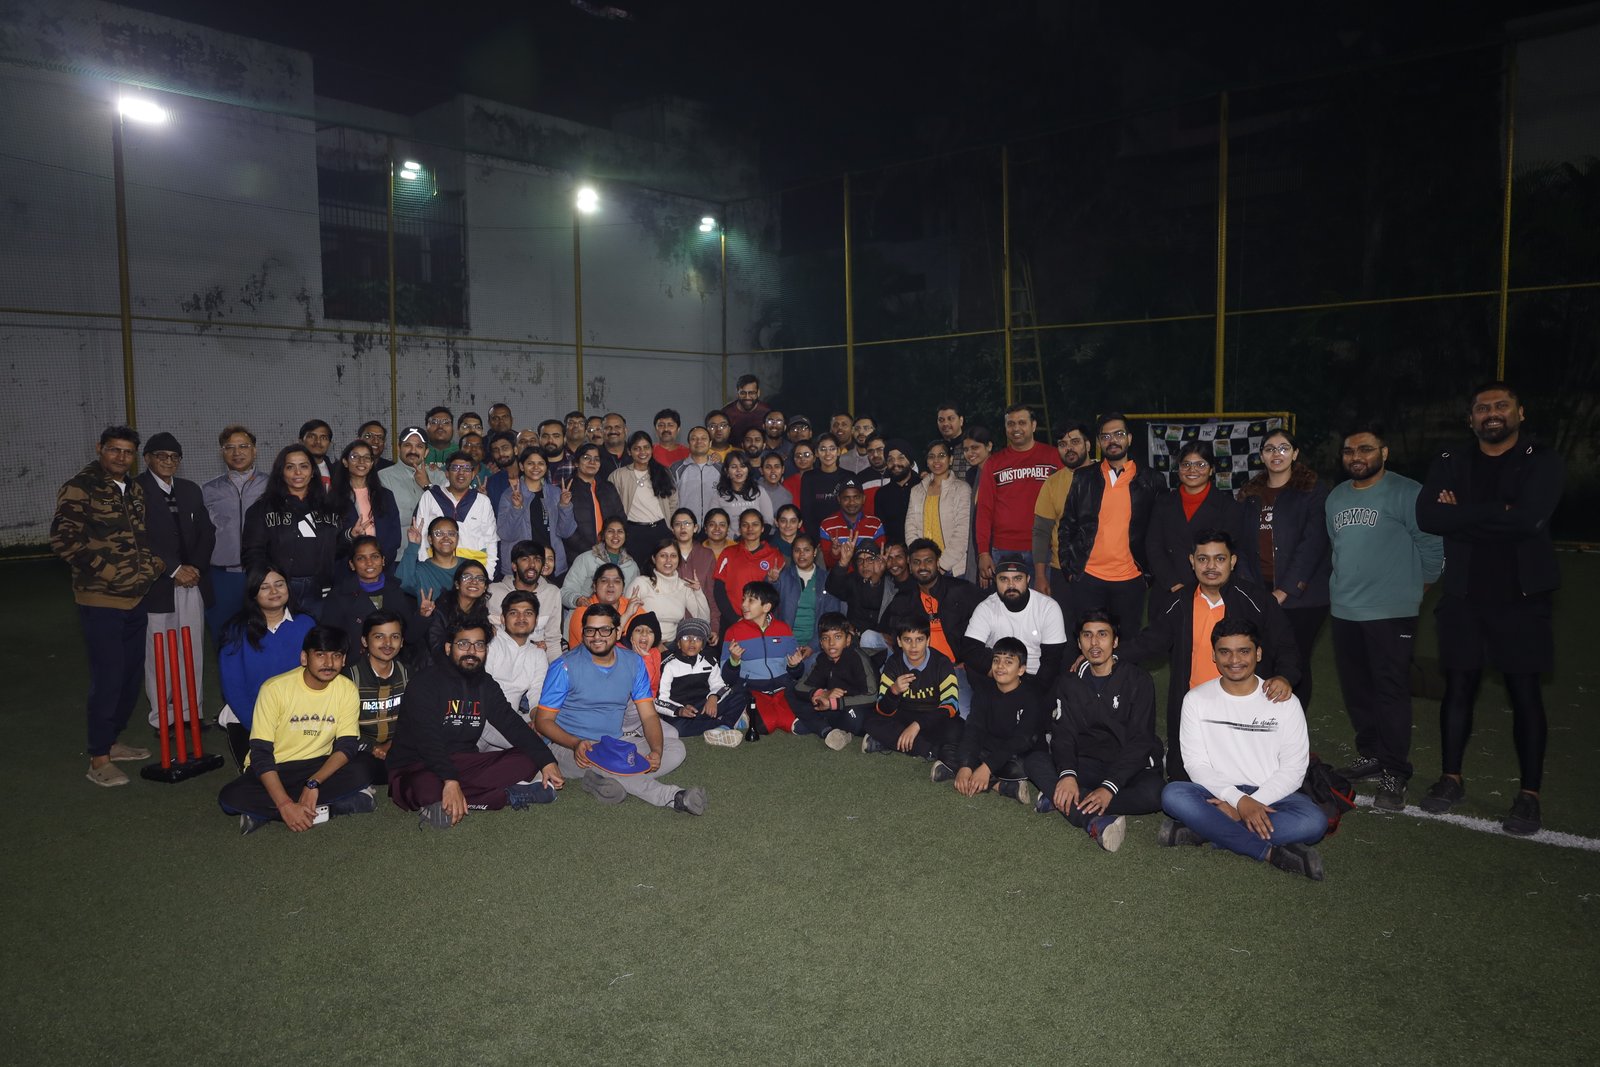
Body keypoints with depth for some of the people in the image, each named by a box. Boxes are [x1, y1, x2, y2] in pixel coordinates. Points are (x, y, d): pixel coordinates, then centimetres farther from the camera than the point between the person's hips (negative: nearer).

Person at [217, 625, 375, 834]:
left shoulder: (347, 689, -10)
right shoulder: (275, 688, -19)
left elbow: (346, 746, -11)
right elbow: (260, 753, -21)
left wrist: (313, 783, -29)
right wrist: (286, 805, -33)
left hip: (317, 766, 2)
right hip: (273, 769, -1)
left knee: (358, 775, -29)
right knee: (230, 798, -31)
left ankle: (264, 813, -18)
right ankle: (330, 806, -23)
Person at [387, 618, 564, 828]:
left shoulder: (486, 685, 10)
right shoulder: (425, 684, -11)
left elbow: (513, 725, 3)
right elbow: (427, 739, -23)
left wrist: (547, 762, -11)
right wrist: (450, 781, -38)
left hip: (464, 763, 7)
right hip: (416, 768, -6)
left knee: (527, 760, -11)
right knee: (427, 787, -42)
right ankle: (508, 795, -28)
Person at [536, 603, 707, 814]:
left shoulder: (633, 663, 2)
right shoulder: (565, 667, -9)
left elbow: (649, 715, 0)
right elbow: (543, 720, -8)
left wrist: (656, 751, -22)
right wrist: (575, 743, -28)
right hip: (570, 747, -4)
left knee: (675, 749, -14)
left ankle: (603, 781, -29)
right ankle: (672, 797, -33)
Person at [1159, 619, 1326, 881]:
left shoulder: (1284, 702, 1)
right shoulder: (1197, 699, 1)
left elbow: (1293, 769, -3)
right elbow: (1195, 763, -5)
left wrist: (1252, 803, -17)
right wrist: (1239, 799, -21)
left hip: (1270, 795, 0)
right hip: (1217, 794, 0)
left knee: (1314, 822, -32)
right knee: (1172, 794, -32)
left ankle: (1201, 831, -29)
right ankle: (1271, 851, -28)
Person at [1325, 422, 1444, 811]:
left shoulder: (1407, 493, -10)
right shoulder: (1336, 497, 11)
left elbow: (1431, 544, -7)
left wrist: (1418, 584, 4)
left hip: (1391, 612, -6)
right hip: (1344, 611, 7)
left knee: (1391, 692, -4)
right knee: (1356, 690, 14)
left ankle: (1394, 774, 4)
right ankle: (1369, 754, 29)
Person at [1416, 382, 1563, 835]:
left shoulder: (1542, 462, -3)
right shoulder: (1451, 463, 5)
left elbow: (1530, 518, -22)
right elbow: (1428, 516, -11)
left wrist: (1463, 513, -14)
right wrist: (1496, 515, -17)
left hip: (1522, 598, -2)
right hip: (1464, 597, 2)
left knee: (1525, 694, 4)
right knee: (1458, 687, 9)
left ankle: (1529, 794, 15)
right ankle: (1451, 778, 23)